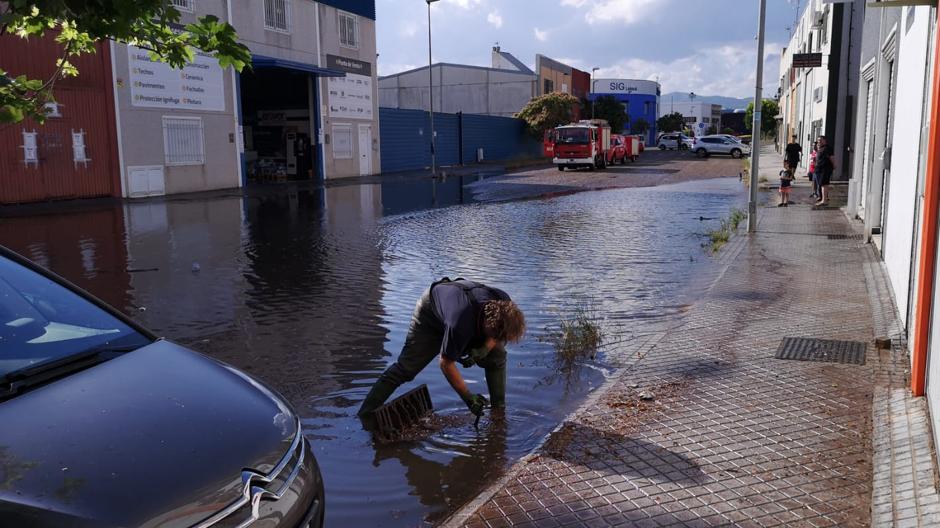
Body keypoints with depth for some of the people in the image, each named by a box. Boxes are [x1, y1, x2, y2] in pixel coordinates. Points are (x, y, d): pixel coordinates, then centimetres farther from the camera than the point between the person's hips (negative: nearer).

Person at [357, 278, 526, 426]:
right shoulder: (460, 326, -47)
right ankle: (366, 415, -1)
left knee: (497, 357, -5)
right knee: (406, 367, -10)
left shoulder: (504, 303, -32)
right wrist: (468, 398, -23)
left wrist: (483, 350, -22)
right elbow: (446, 364, -29)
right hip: (431, 316, -5)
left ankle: (499, 410, 10)